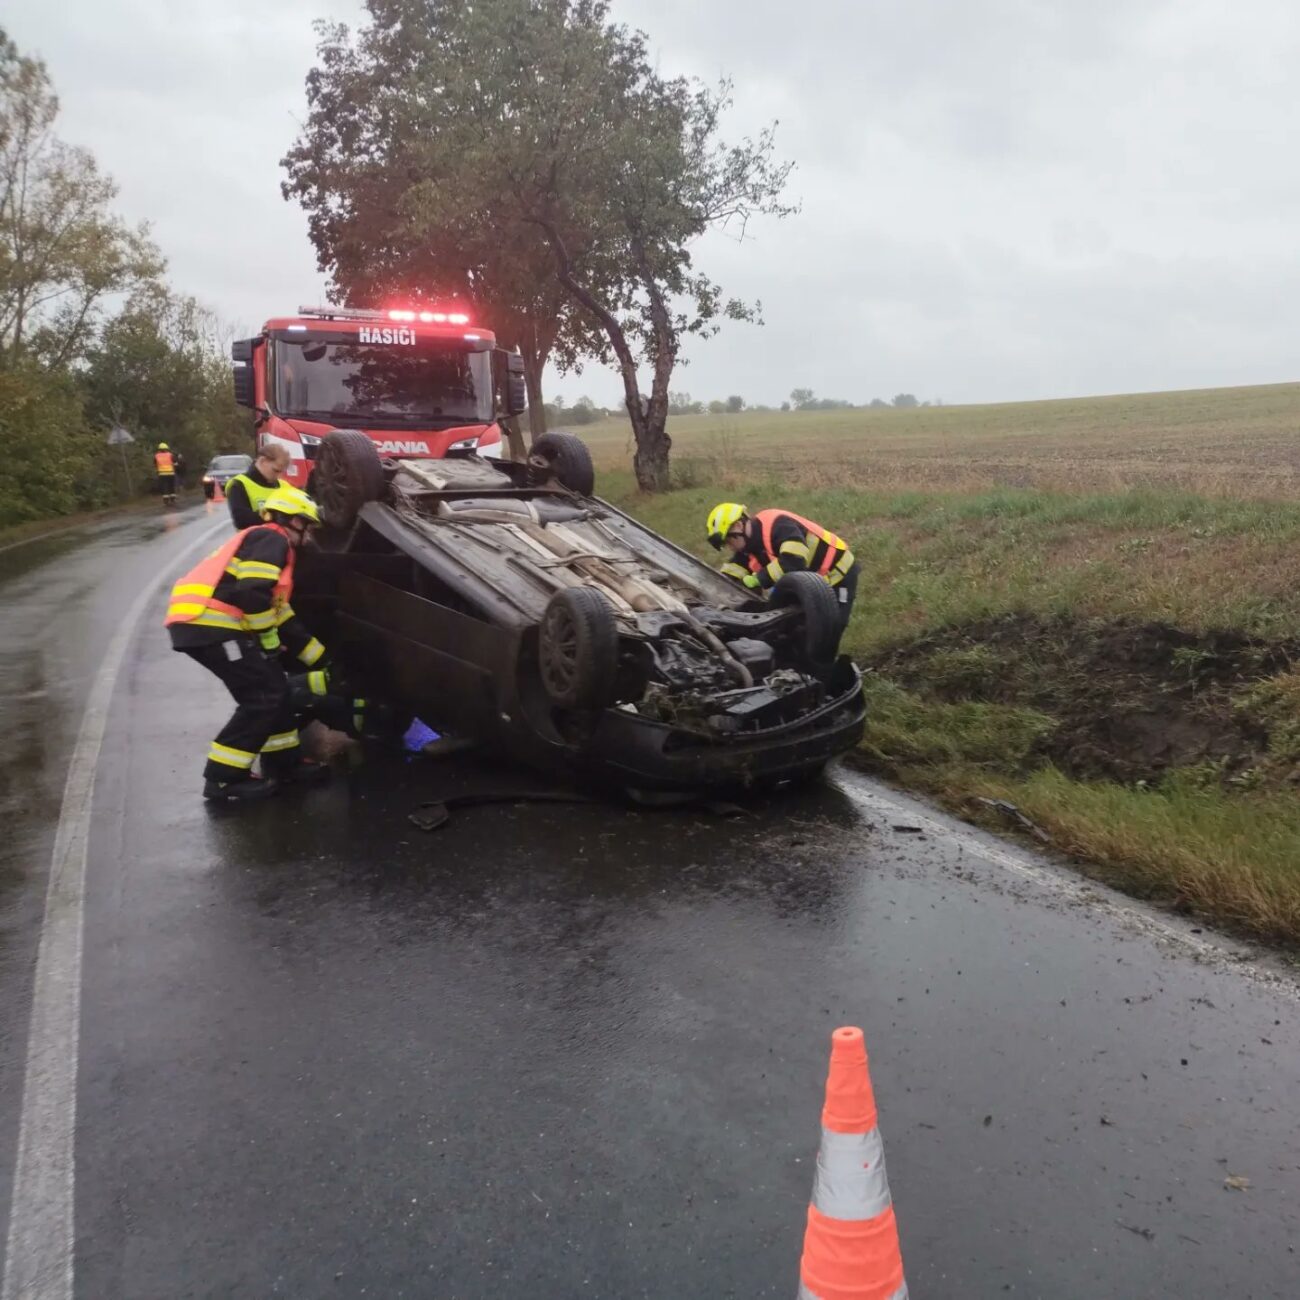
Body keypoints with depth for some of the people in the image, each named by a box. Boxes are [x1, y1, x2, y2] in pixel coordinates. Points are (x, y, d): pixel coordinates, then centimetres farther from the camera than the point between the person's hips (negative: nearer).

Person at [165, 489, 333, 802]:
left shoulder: (269, 545, 30)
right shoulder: (271, 538, -2)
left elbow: (281, 616, 30)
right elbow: (252, 592, -19)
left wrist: (320, 660, 29)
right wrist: (269, 638, -6)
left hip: (207, 623, 10)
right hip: (209, 623, -10)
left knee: (275, 688, 14)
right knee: (264, 696, -7)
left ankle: (283, 761, 24)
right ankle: (223, 778, -2)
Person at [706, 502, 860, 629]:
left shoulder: (776, 525, -30)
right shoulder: (749, 544, 0)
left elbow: (793, 563, -41)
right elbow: (730, 576, 1)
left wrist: (755, 579, -32)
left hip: (837, 575, -9)